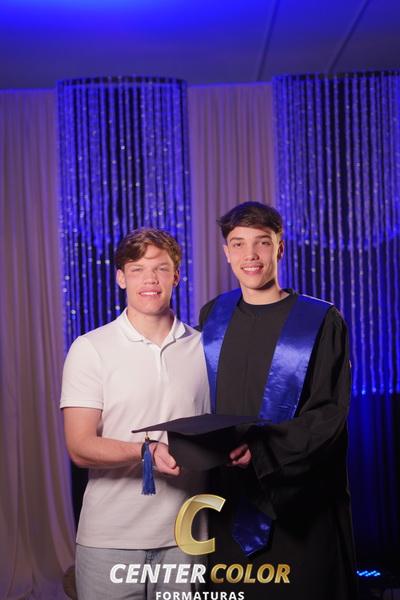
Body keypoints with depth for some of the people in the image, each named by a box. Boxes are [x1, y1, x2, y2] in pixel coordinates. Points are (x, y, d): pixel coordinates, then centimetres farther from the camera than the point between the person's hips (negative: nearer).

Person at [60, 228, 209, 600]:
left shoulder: (202, 348, 6)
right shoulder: (90, 349, -3)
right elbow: (80, 448, -9)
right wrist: (148, 451, -24)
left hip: (185, 536, 3)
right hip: (110, 540, -2)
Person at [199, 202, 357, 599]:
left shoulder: (321, 321, -4)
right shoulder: (213, 316, 8)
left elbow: (329, 413, -9)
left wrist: (260, 451, -22)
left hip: (295, 502, -3)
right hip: (227, 498, 3)